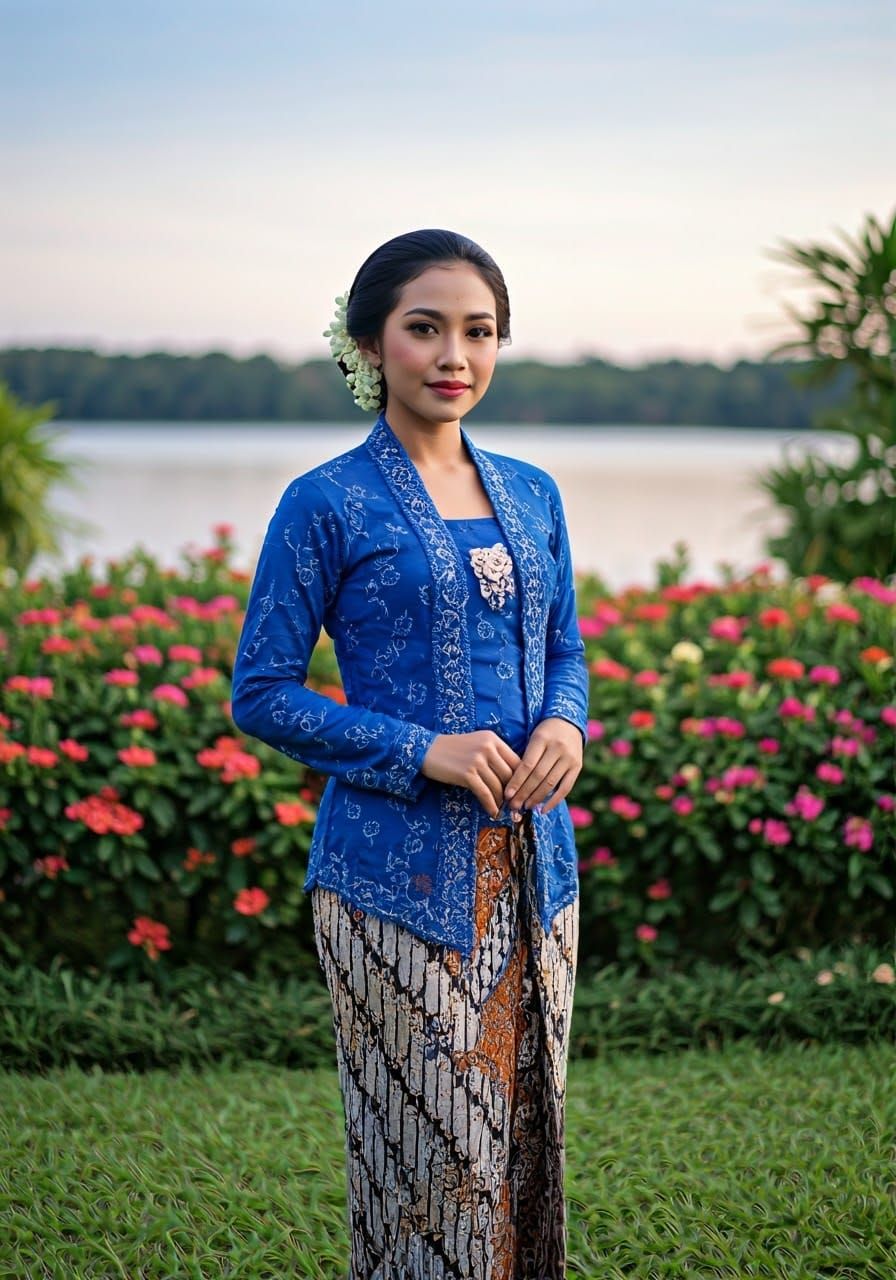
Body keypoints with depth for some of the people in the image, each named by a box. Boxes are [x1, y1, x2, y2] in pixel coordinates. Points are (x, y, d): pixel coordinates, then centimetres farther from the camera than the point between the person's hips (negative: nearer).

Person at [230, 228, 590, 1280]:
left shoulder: (531, 495, 10)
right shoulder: (327, 504, -6)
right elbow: (260, 696, -6)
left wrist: (565, 724, -4)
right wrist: (422, 751, -16)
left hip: (528, 864, 5)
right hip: (397, 869, -5)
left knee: (523, 1132, 12)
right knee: (429, 1151, -1)